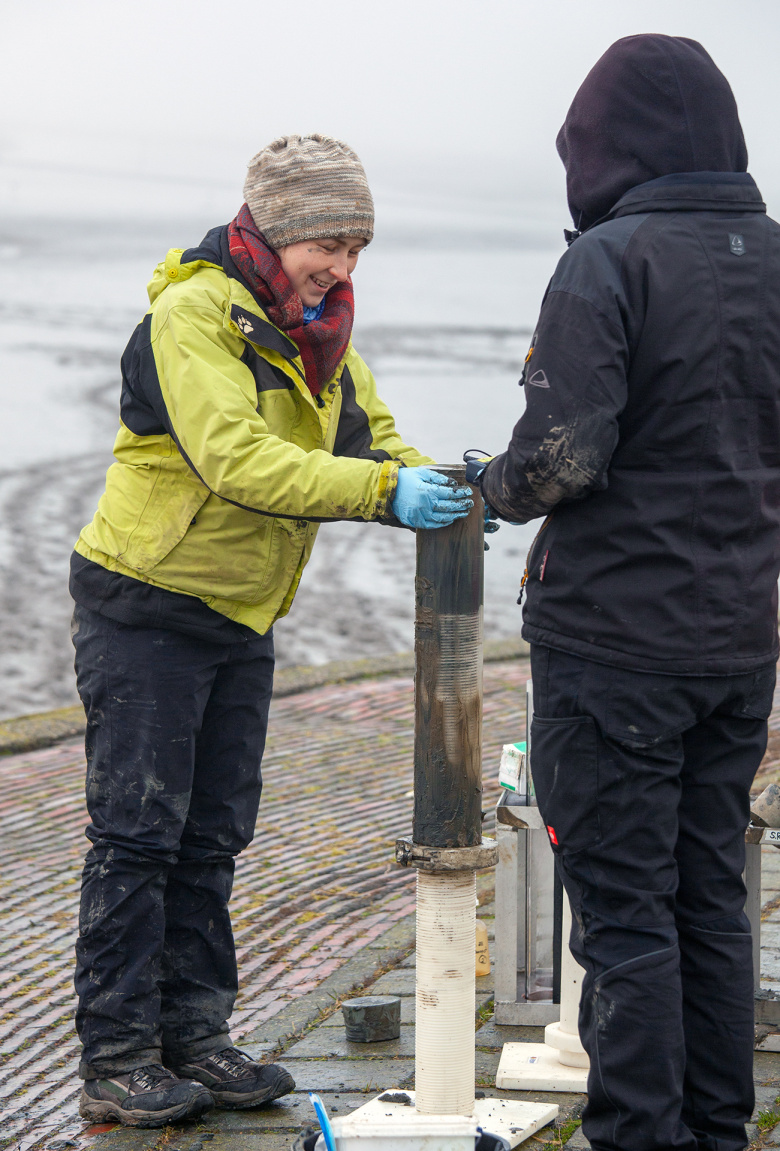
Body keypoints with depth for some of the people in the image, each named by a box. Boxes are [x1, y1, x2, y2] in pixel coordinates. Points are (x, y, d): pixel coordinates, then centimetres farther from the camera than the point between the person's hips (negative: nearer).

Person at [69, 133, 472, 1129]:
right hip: (145, 608, -8)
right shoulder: (195, 313, -18)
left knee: (211, 838, 11)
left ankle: (192, 1039, 19)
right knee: (137, 832, -5)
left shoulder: (318, 331, 9)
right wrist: (388, 490, -37)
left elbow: (368, 441, 5)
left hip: (241, 617, 8)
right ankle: (116, 1058, 1)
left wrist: (434, 488, -18)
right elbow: (238, 462, -30)